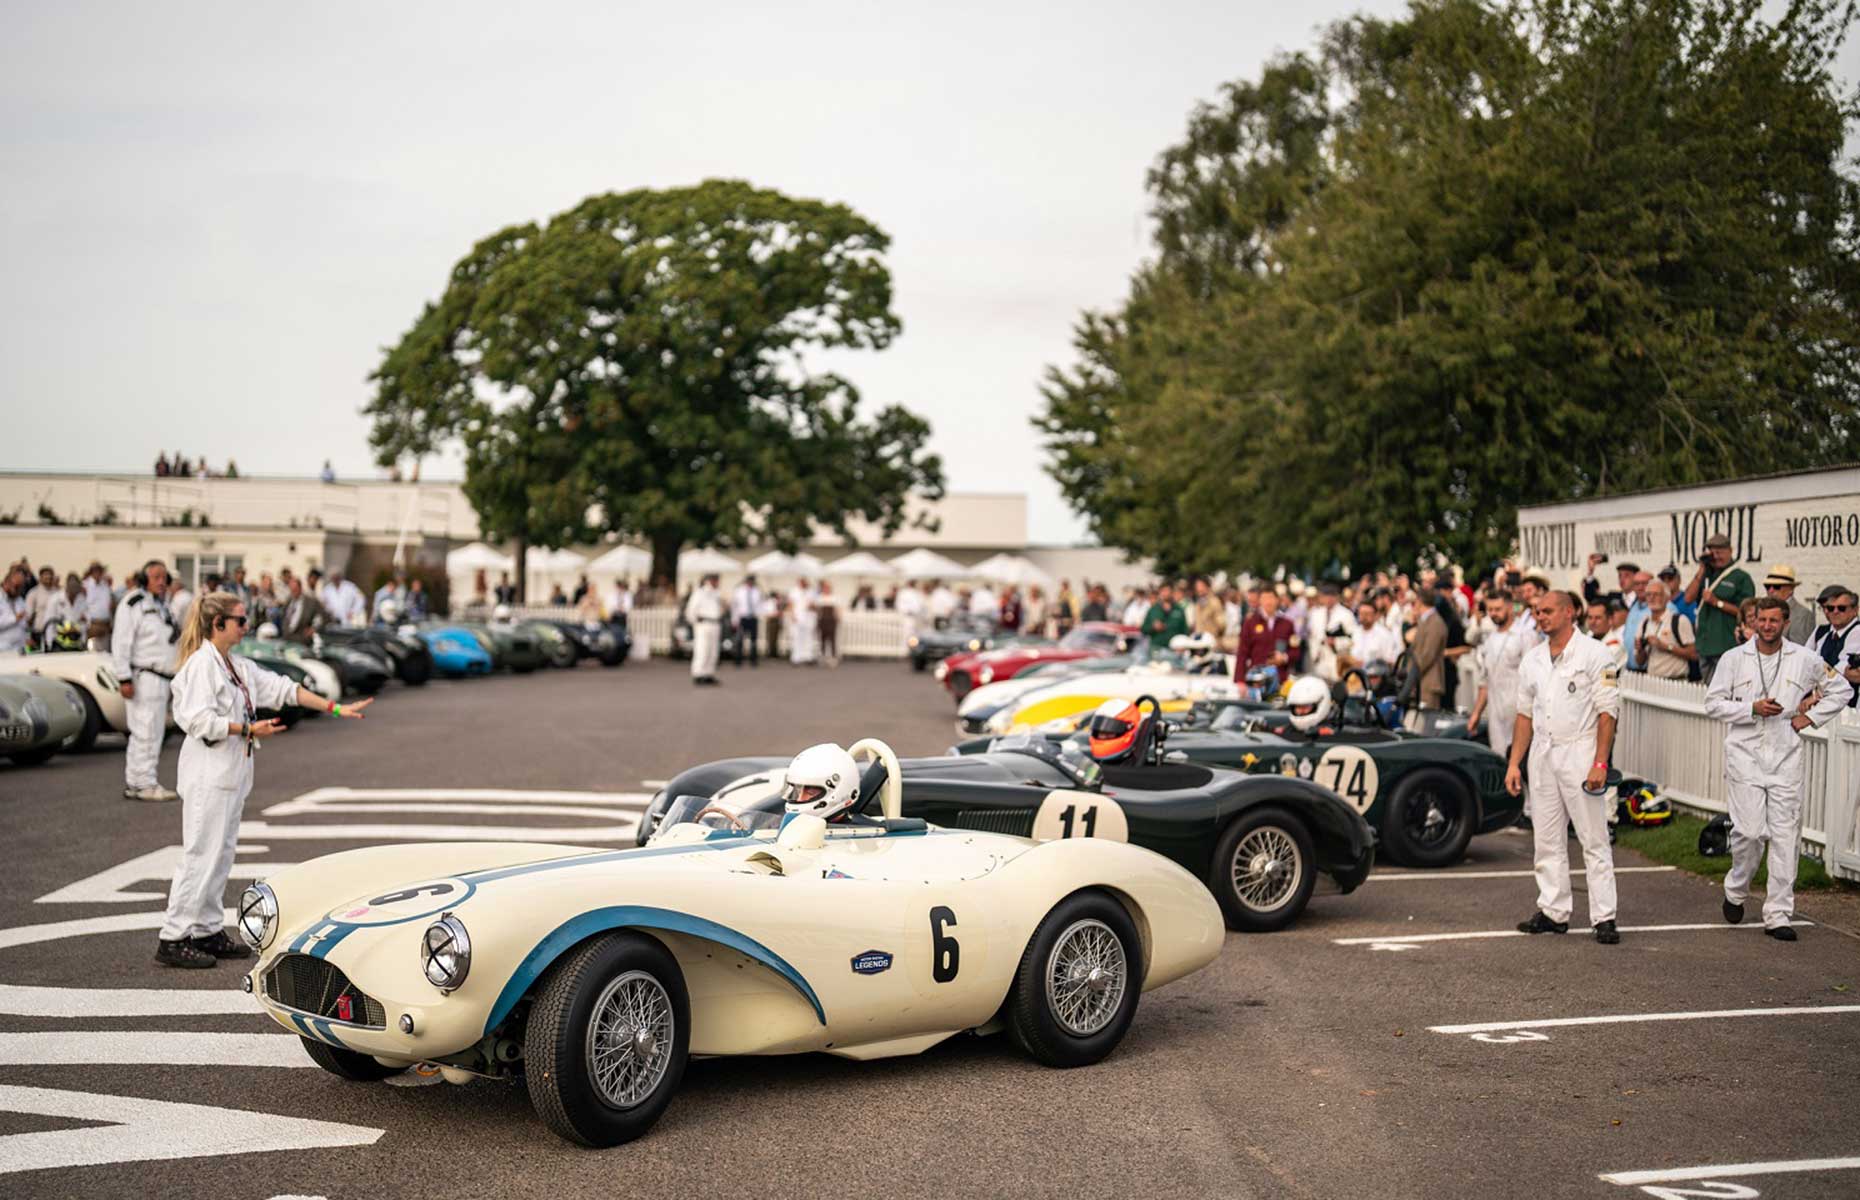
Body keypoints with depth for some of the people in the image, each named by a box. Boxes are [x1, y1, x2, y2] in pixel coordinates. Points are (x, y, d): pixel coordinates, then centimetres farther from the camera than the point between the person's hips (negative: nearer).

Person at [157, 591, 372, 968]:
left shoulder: (238, 667, 15)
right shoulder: (202, 664, -13)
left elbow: (282, 688, 17)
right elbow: (200, 720, -21)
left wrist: (335, 708, 13)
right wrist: (248, 730, -20)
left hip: (232, 773, 9)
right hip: (208, 773, -9)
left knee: (222, 853, 12)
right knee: (200, 855, -8)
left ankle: (207, 930, 19)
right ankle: (172, 939, -4)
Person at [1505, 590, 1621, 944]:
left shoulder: (1594, 654, -5)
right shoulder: (1532, 659, 13)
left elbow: (1607, 711, -9)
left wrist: (1600, 763, -17)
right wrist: (1514, 763, 10)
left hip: (1579, 753, -6)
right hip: (1542, 755, 6)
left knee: (1594, 839, -4)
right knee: (1546, 840, 9)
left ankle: (1604, 918, -2)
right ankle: (1553, 912, 17)